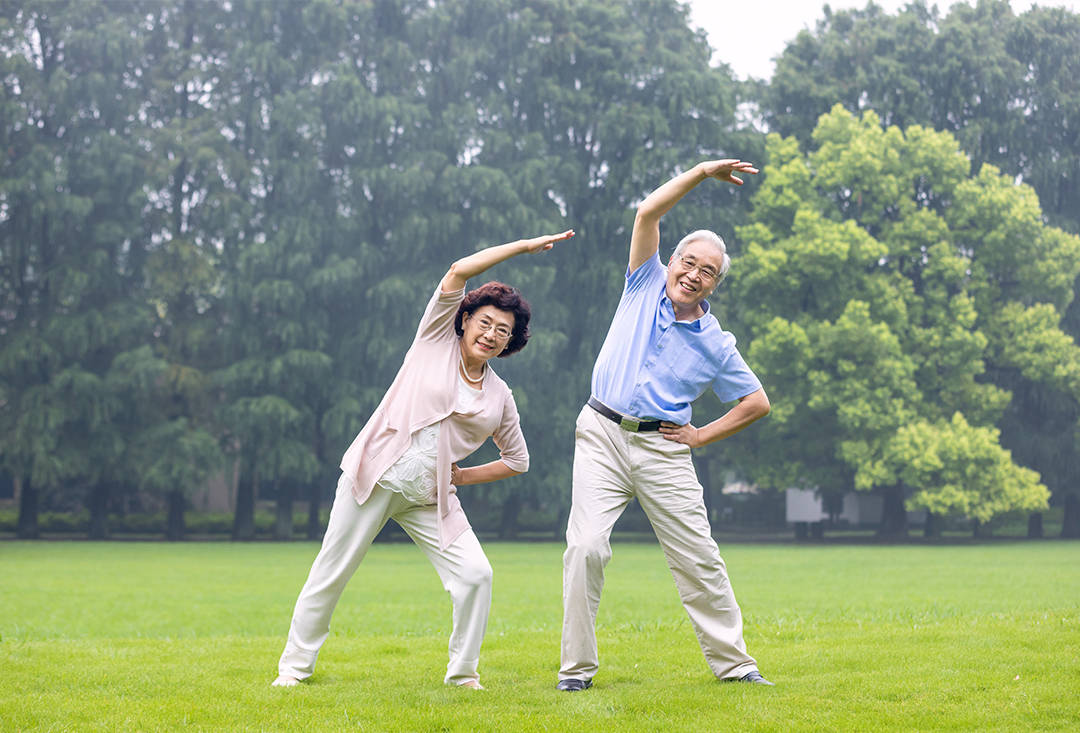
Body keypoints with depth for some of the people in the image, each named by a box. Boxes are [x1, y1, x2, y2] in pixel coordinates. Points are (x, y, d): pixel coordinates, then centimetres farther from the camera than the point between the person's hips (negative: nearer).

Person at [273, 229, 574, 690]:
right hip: (373, 479, -3)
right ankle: (295, 665, 16)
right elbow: (459, 271, -11)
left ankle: (462, 673, 4)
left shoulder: (499, 397, 8)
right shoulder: (437, 340, 1)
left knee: (475, 574, -11)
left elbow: (518, 460, 21)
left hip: (429, 499, 3)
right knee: (332, 573, 1)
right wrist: (526, 245, -11)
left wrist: (461, 477, 7)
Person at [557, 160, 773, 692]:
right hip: (602, 434, -1)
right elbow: (648, 213, -2)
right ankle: (577, 668, -7)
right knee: (586, 547, -14)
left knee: (698, 559, 1)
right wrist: (703, 172, -5)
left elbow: (758, 403, 14)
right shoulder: (646, 285, 7)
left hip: (662, 449, 1)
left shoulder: (716, 344, 7)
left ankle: (733, 662, 12)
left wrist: (703, 436, 6)